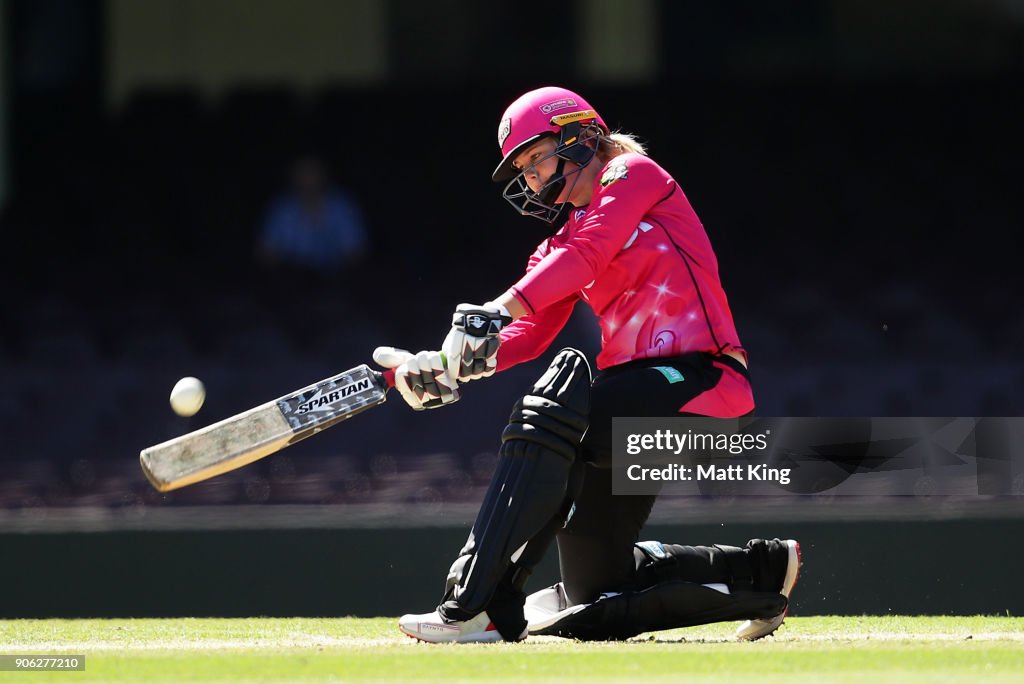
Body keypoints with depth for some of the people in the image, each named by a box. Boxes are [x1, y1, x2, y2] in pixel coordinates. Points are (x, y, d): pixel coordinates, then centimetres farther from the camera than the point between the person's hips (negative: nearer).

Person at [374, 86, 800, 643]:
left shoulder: (633, 175, 0)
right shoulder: (563, 242, 21)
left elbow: (587, 255, -19)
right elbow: (530, 336, 6)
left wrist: (501, 308, -31)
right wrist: (450, 366, -12)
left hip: (699, 378, -9)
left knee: (552, 408, -33)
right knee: (595, 588, 8)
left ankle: (477, 606, -35)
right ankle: (763, 570, 26)